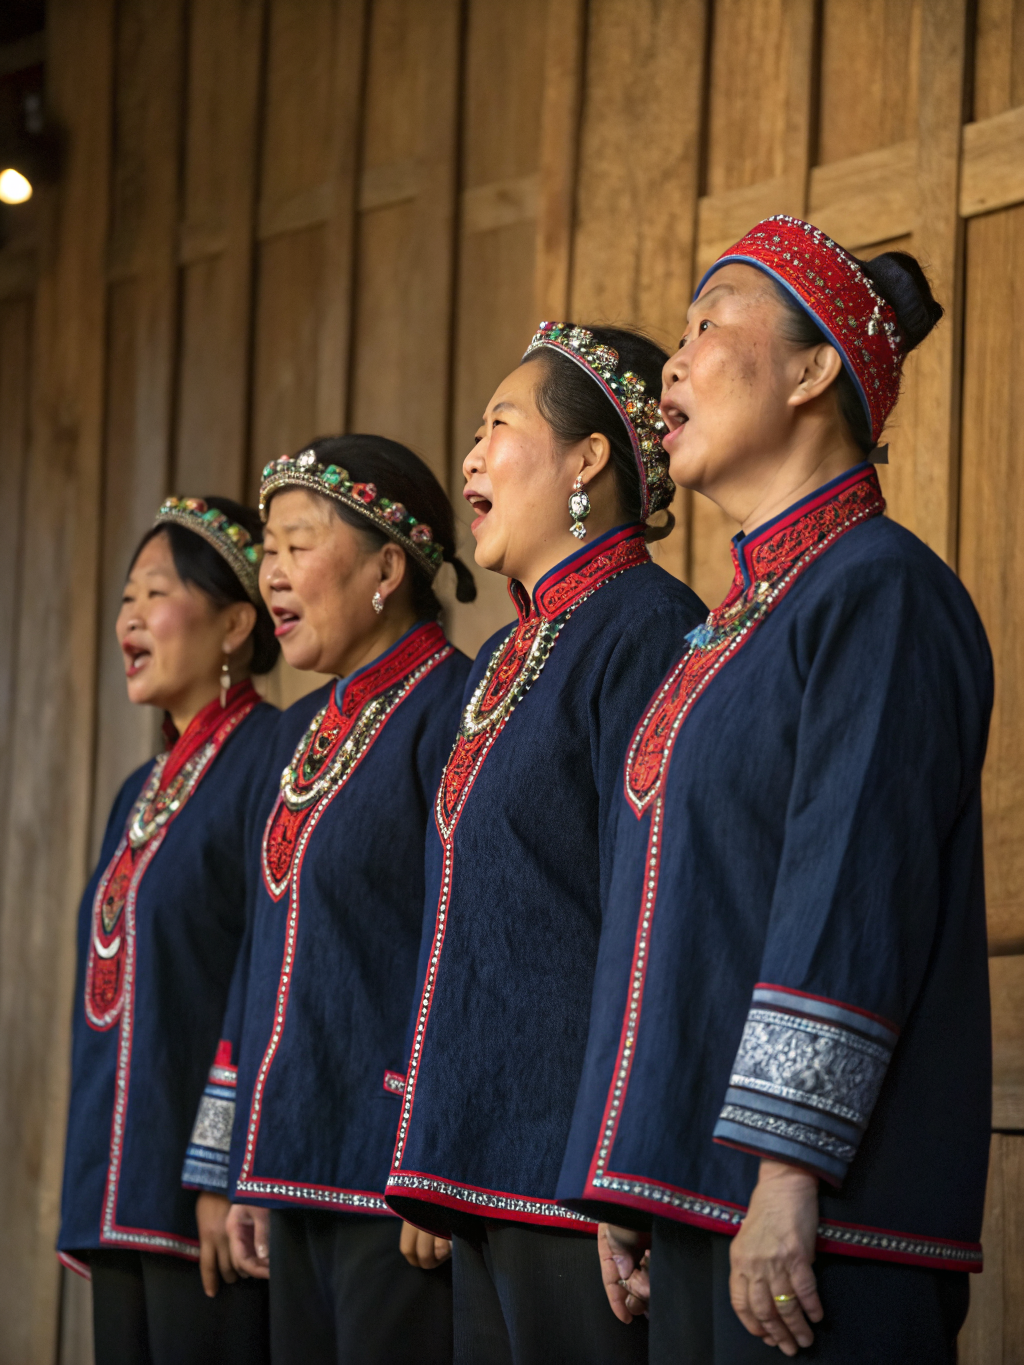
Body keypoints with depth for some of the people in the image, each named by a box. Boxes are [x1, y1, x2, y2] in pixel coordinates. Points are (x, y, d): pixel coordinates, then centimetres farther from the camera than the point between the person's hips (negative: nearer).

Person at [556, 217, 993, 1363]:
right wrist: (627, 1183, 19)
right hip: (697, 1192, 9)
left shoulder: (880, 593, -9)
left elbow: (857, 894, -17)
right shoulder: (736, 624, 19)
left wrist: (789, 1175, -22)